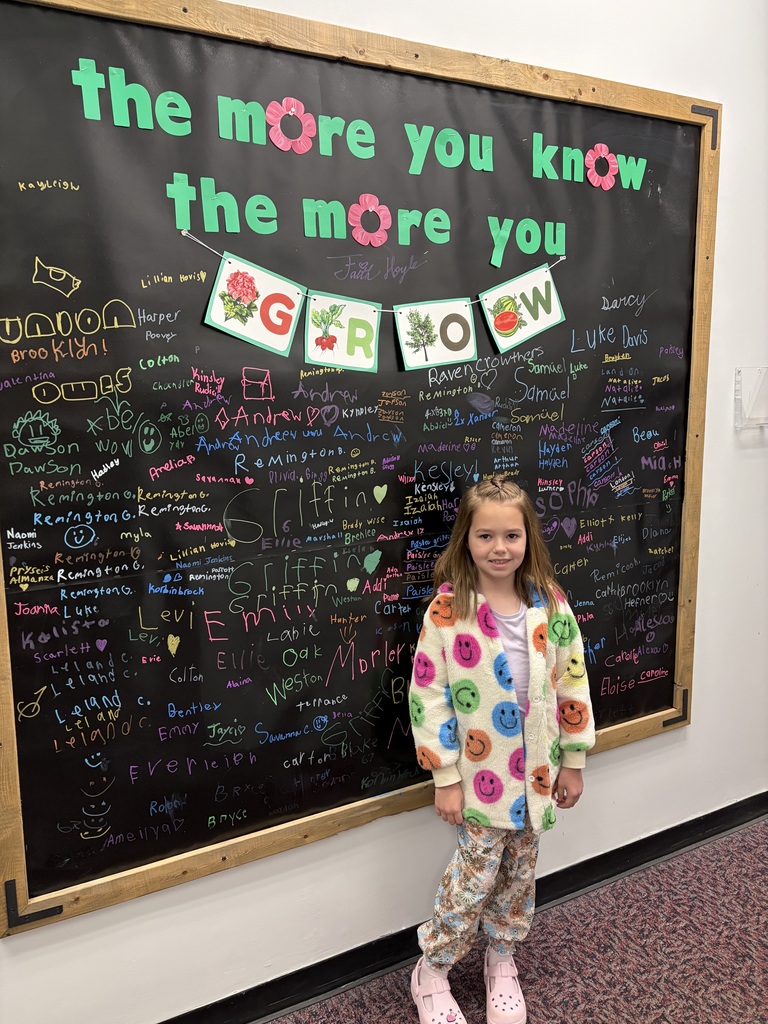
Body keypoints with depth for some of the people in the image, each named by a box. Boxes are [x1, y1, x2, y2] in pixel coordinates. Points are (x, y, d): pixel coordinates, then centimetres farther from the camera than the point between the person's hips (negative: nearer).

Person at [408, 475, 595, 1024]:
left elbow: (573, 683, 2)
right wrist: (445, 778, -11)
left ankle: (502, 959, 42)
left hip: (536, 768, 4)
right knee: (478, 872, 3)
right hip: (480, 770, -3)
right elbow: (428, 696, -13)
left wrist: (573, 762, 5)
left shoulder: (549, 603, -6)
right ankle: (431, 974, 27)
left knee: (519, 870, 17)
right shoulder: (447, 609, -15)